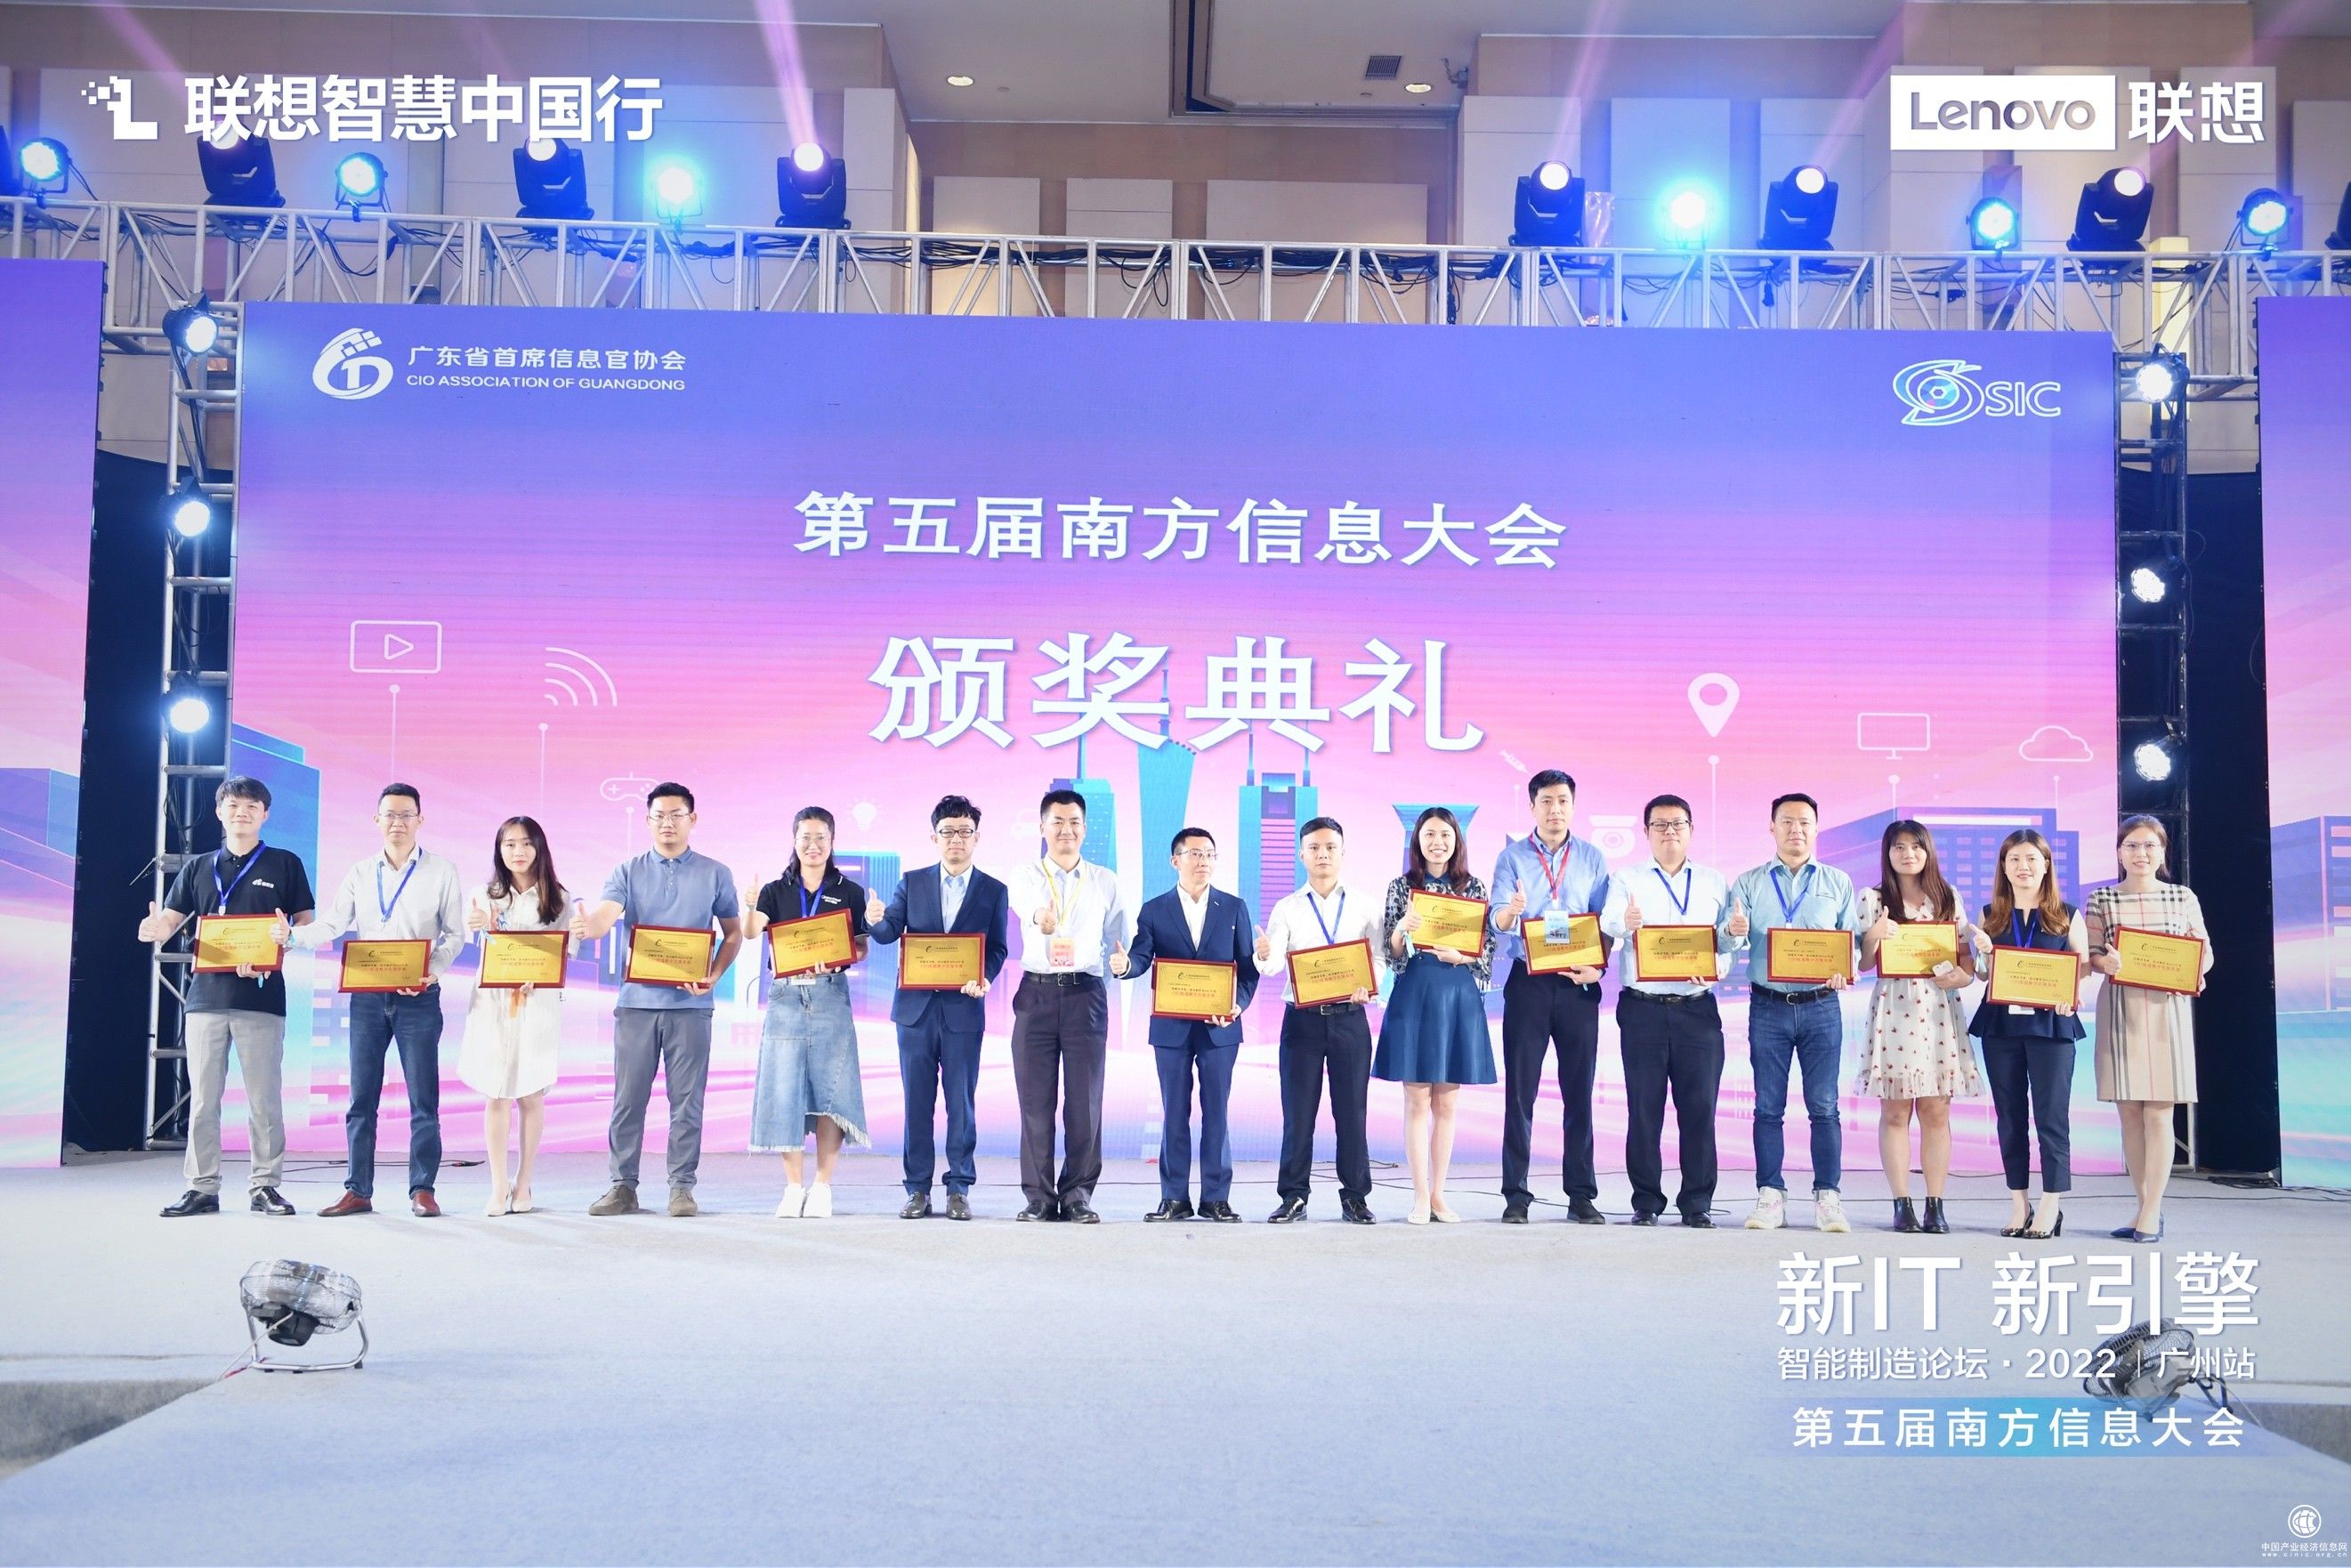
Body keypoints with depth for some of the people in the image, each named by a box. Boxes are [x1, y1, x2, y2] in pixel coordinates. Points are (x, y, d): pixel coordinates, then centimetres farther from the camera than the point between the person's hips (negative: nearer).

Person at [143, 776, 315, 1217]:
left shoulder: (285, 864, 7)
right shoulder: (197, 867, 15)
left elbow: (306, 925, 5)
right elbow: (172, 920, 10)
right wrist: (157, 929, -14)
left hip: (262, 996, -3)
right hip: (206, 994, 3)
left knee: (264, 1098, 0)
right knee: (202, 1098, 4)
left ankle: (266, 1185, 7)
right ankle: (202, 1188, 10)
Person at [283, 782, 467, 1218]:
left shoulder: (442, 871, 3)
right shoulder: (361, 874, 12)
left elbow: (454, 934, 3)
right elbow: (331, 924, 4)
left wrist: (434, 971, -14)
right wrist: (292, 934, -15)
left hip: (418, 998, -3)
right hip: (367, 996, 3)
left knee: (423, 1097, -3)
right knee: (361, 1097, 5)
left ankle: (422, 1189, 3)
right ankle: (358, 1191, 10)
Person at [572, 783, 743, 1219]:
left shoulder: (715, 875, 7)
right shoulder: (627, 872, 7)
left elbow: (733, 933, 11)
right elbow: (606, 913, -10)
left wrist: (714, 975, -5)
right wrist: (587, 927, -34)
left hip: (690, 1003, -1)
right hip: (637, 999, 1)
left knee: (686, 1100, 1)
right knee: (628, 1098, 3)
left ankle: (682, 1186, 9)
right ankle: (623, 1185, 12)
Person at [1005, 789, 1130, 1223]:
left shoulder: (1105, 882, 12)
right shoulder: (1024, 877, 7)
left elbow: (1118, 943, 13)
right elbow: (1025, 906, -16)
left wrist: (1124, 960, -10)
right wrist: (1040, 917, -40)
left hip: (1086, 994, 1)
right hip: (1036, 992, -1)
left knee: (1085, 1099, -1)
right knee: (1035, 1098, 0)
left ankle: (1078, 1194, 8)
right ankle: (1038, 1195, 8)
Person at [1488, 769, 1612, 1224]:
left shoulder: (1592, 858, 8)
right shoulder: (1512, 857, 5)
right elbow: (1498, 917, -7)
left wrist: (1598, 965, -12)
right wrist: (1510, 912, -31)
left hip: (1578, 984, 1)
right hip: (1528, 982, -1)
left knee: (1579, 1091, 4)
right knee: (1520, 1091, -1)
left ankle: (1582, 1195, 10)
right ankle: (1516, 1195, 4)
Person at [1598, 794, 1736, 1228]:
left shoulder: (1714, 883, 15)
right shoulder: (1628, 880, 9)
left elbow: (1729, 942, 9)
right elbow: (1607, 924, -9)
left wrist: (1718, 967, -13)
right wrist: (1625, 923, -32)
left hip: (1698, 1009, 1)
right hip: (1642, 1008, -1)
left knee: (1699, 1106, -2)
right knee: (1644, 1106, 0)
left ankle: (1697, 1202, 4)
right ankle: (1646, 1200, 7)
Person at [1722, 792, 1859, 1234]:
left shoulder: (1838, 883, 10)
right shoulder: (1749, 883, 9)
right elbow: (1729, 940, 0)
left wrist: (1845, 970, -15)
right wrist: (1732, 930, -24)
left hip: (1821, 1005, 0)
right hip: (1768, 1006, 0)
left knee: (1824, 1105, -1)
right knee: (1768, 1106, 1)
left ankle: (1828, 1197, 4)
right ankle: (1770, 1196, 6)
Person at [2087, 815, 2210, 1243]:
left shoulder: (2183, 898, 6)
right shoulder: (2102, 899, 5)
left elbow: (2205, 951, 10)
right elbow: (2090, 955, 5)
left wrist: (2197, 973, -11)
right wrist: (2104, 961, -17)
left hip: (2167, 1009, -1)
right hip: (2119, 1009, 1)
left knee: (2158, 1112, -4)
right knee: (2129, 1112, 4)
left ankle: (2151, 1211, 1)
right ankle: (2146, 1207, 14)